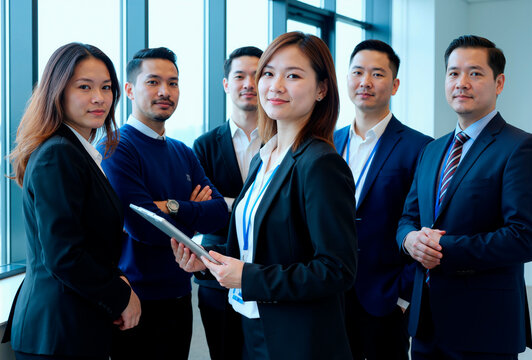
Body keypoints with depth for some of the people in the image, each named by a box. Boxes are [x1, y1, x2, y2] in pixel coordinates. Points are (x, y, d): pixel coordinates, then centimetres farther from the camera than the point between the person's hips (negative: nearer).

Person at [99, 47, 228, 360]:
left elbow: (220, 213, 0)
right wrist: (194, 215, -6)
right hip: (138, 303, -7)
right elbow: (144, 227, -21)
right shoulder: (115, 149, -12)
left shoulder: (184, 154, 12)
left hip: (179, 297, 7)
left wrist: (173, 208, -15)